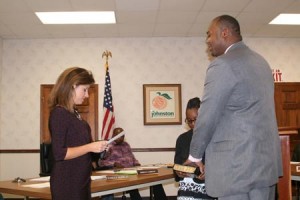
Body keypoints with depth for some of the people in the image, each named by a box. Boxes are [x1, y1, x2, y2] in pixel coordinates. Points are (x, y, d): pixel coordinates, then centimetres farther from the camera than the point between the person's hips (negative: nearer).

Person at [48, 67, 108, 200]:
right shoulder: (59, 113, -16)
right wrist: (90, 147, -21)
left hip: (80, 179, 9)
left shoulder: (74, 113, 11)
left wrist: (97, 147, 8)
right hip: (67, 182, -9)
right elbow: (59, 154, -21)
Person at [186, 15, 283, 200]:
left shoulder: (223, 64, -12)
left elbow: (207, 116, -12)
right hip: (267, 159, 9)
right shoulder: (260, 61, 16)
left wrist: (195, 156, 2)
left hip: (237, 164, -8)